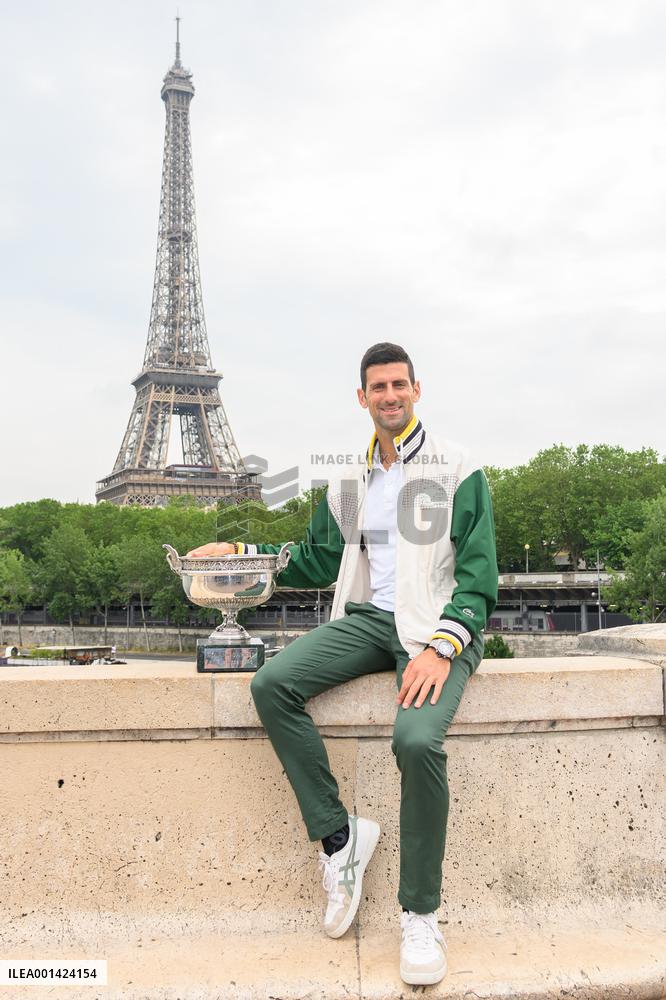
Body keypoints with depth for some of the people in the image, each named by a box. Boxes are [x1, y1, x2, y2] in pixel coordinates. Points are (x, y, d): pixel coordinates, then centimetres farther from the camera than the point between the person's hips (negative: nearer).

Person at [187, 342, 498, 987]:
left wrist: (441, 647, -19)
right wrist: (237, 552, 12)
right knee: (272, 683, -21)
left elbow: (478, 576, -4)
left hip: (439, 625, -5)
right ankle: (338, 838, -9)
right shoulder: (347, 485, 18)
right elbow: (316, 563, 24)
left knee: (417, 738, -32)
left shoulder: (459, 472, 2)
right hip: (367, 619, 5)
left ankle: (420, 915, -11)